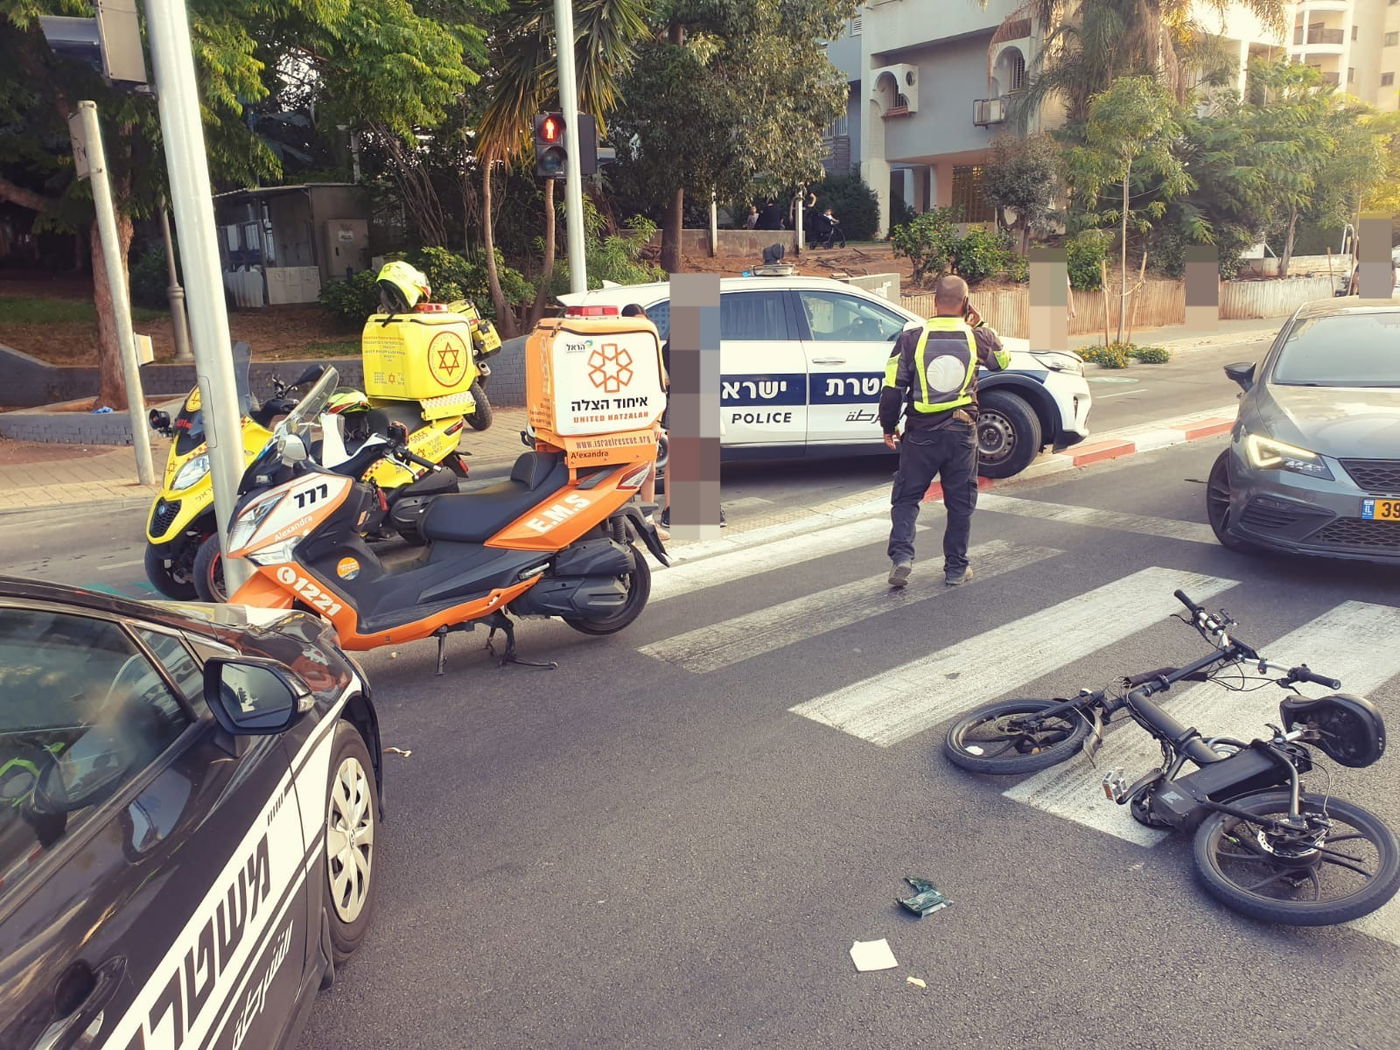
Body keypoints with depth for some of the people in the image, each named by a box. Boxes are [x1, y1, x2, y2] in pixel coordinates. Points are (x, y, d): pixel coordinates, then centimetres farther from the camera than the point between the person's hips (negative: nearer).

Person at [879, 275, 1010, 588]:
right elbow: (1003, 361, 21)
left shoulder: (911, 339, -5)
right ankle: (956, 568, 18)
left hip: (921, 432, -1)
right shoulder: (977, 338, -1)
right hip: (962, 432, 1)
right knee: (961, 502, 12)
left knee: (906, 497, 11)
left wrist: (888, 427, 6)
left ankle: (901, 556, -5)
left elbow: (893, 388, -5)